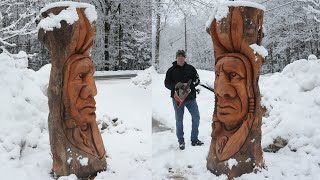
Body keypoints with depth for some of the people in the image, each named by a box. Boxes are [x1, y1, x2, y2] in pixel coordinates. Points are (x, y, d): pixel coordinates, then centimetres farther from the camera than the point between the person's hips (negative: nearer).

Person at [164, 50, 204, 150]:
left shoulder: (190, 68, 5)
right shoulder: (171, 70, 1)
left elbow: (197, 80, 3)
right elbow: (167, 83, 1)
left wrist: (189, 84, -16)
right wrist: (174, 86, -19)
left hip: (190, 97, 2)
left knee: (196, 117, 2)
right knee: (179, 120, 5)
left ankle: (194, 139, 17)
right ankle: (181, 141, 16)